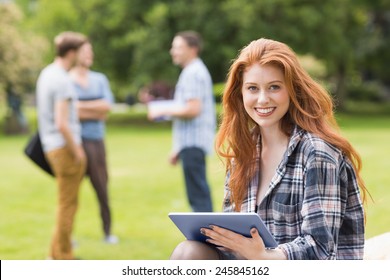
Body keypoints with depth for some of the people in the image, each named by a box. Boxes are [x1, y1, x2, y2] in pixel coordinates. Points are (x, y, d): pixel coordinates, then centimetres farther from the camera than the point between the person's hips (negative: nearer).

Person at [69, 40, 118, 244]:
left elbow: (107, 106, 0)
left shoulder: (100, 79, 13)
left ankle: (107, 231, 13)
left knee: (102, 186, 5)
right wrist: (96, 111, -5)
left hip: (96, 140, 4)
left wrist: (80, 106, -8)